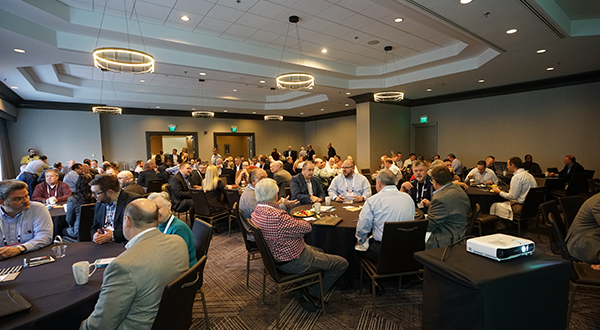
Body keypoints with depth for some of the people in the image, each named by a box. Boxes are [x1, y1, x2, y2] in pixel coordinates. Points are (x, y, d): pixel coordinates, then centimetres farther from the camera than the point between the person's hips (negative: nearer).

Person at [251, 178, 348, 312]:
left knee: (318, 250, 32)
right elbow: (307, 227, -21)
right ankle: (313, 295, 12)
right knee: (342, 263, -1)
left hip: (277, 257, 10)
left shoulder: (256, 213, -3)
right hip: (294, 262, -10)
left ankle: (302, 289, 27)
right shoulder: (278, 216, -34)